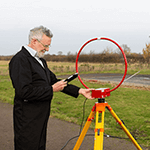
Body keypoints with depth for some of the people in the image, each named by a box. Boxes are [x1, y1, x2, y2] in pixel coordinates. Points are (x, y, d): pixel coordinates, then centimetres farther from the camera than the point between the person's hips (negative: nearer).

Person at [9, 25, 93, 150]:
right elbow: (25, 91, -25)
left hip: (41, 116, 9)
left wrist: (79, 91, 11)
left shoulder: (40, 60, 16)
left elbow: (54, 81, 18)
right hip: (28, 120, -9)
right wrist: (51, 89, -16)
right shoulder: (20, 60, -16)